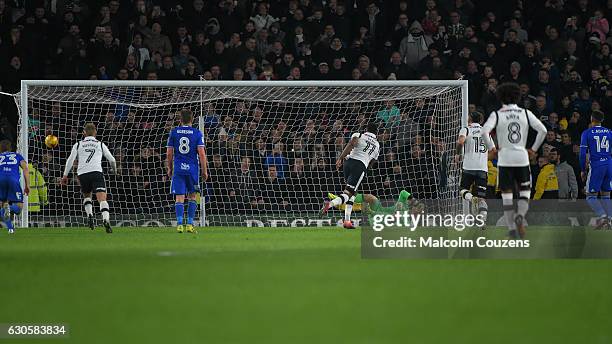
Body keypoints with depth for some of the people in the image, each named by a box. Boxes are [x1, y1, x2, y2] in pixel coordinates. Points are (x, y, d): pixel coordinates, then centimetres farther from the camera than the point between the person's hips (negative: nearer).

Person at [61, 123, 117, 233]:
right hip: (96, 172, -2)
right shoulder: (100, 144, 18)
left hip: (82, 173, 2)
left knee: (86, 195, 27)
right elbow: (112, 160, 22)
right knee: (102, 198, -13)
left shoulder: (78, 145, 17)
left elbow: (70, 160, 7)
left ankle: (89, 214, 2)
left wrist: (65, 176, 9)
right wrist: (114, 169, 43)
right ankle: (106, 219, -36)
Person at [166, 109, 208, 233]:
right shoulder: (197, 133, -1)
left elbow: (169, 154, 5)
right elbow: (202, 154, -5)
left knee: (179, 198, -1)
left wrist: (169, 169, 17)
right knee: (192, 197, 13)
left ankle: (179, 223, -14)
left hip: (178, 169, 0)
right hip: (192, 169, 0)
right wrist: (204, 171, 2)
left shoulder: (173, 132, 3)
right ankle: (190, 224, 10)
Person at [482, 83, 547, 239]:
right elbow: (543, 130, -3)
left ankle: (511, 228, 5)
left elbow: (484, 131, -15)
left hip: (504, 158, -1)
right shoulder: (525, 113, 4)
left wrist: (491, 147, -2)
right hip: (522, 158, 1)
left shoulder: (497, 114, -1)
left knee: (507, 195, 6)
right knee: (524, 193, 11)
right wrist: (534, 148, 7)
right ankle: (520, 216, -16)